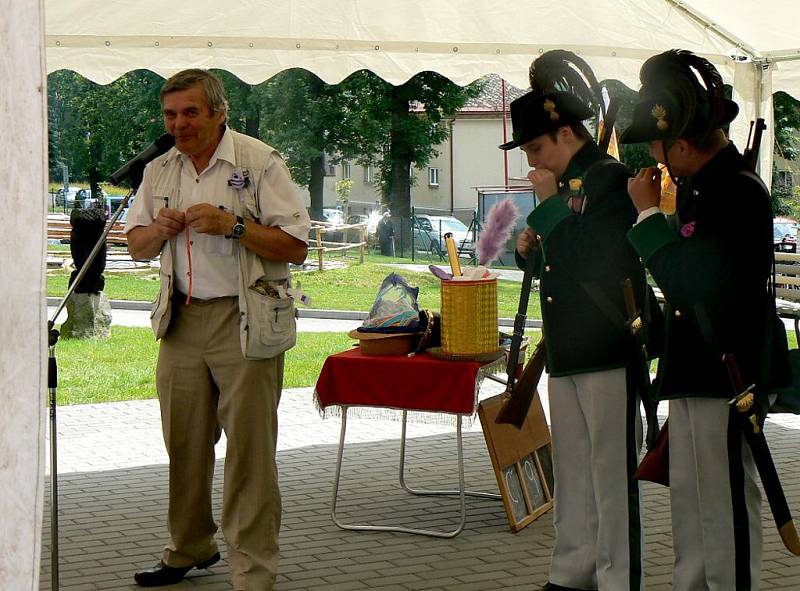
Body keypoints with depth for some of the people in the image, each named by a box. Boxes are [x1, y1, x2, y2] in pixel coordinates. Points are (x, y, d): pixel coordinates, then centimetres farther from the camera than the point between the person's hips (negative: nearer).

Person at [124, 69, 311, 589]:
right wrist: (159, 229, -4)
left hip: (245, 322, -5)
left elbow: (296, 247, -9)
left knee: (249, 449, -5)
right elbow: (137, 247, 19)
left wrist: (232, 224, -20)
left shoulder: (259, 162, -6)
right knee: (184, 442, 12)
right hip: (182, 321, 6)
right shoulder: (160, 171, 12)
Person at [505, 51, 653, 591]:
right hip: (567, 352, 9)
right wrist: (531, 251, 6)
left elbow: (587, 256, -20)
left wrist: (550, 203, -13)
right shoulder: (567, 186, 17)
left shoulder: (610, 177, -9)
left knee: (611, 471, -6)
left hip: (608, 349, -9)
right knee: (572, 470, 13)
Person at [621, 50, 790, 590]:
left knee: (724, 496, -4)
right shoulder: (709, 188, 12)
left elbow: (689, 279, -23)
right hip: (698, 374, 11)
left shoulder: (738, 194, -19)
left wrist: (649, 215, -15)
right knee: (690, 492, 18)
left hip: (725, 377, -11)